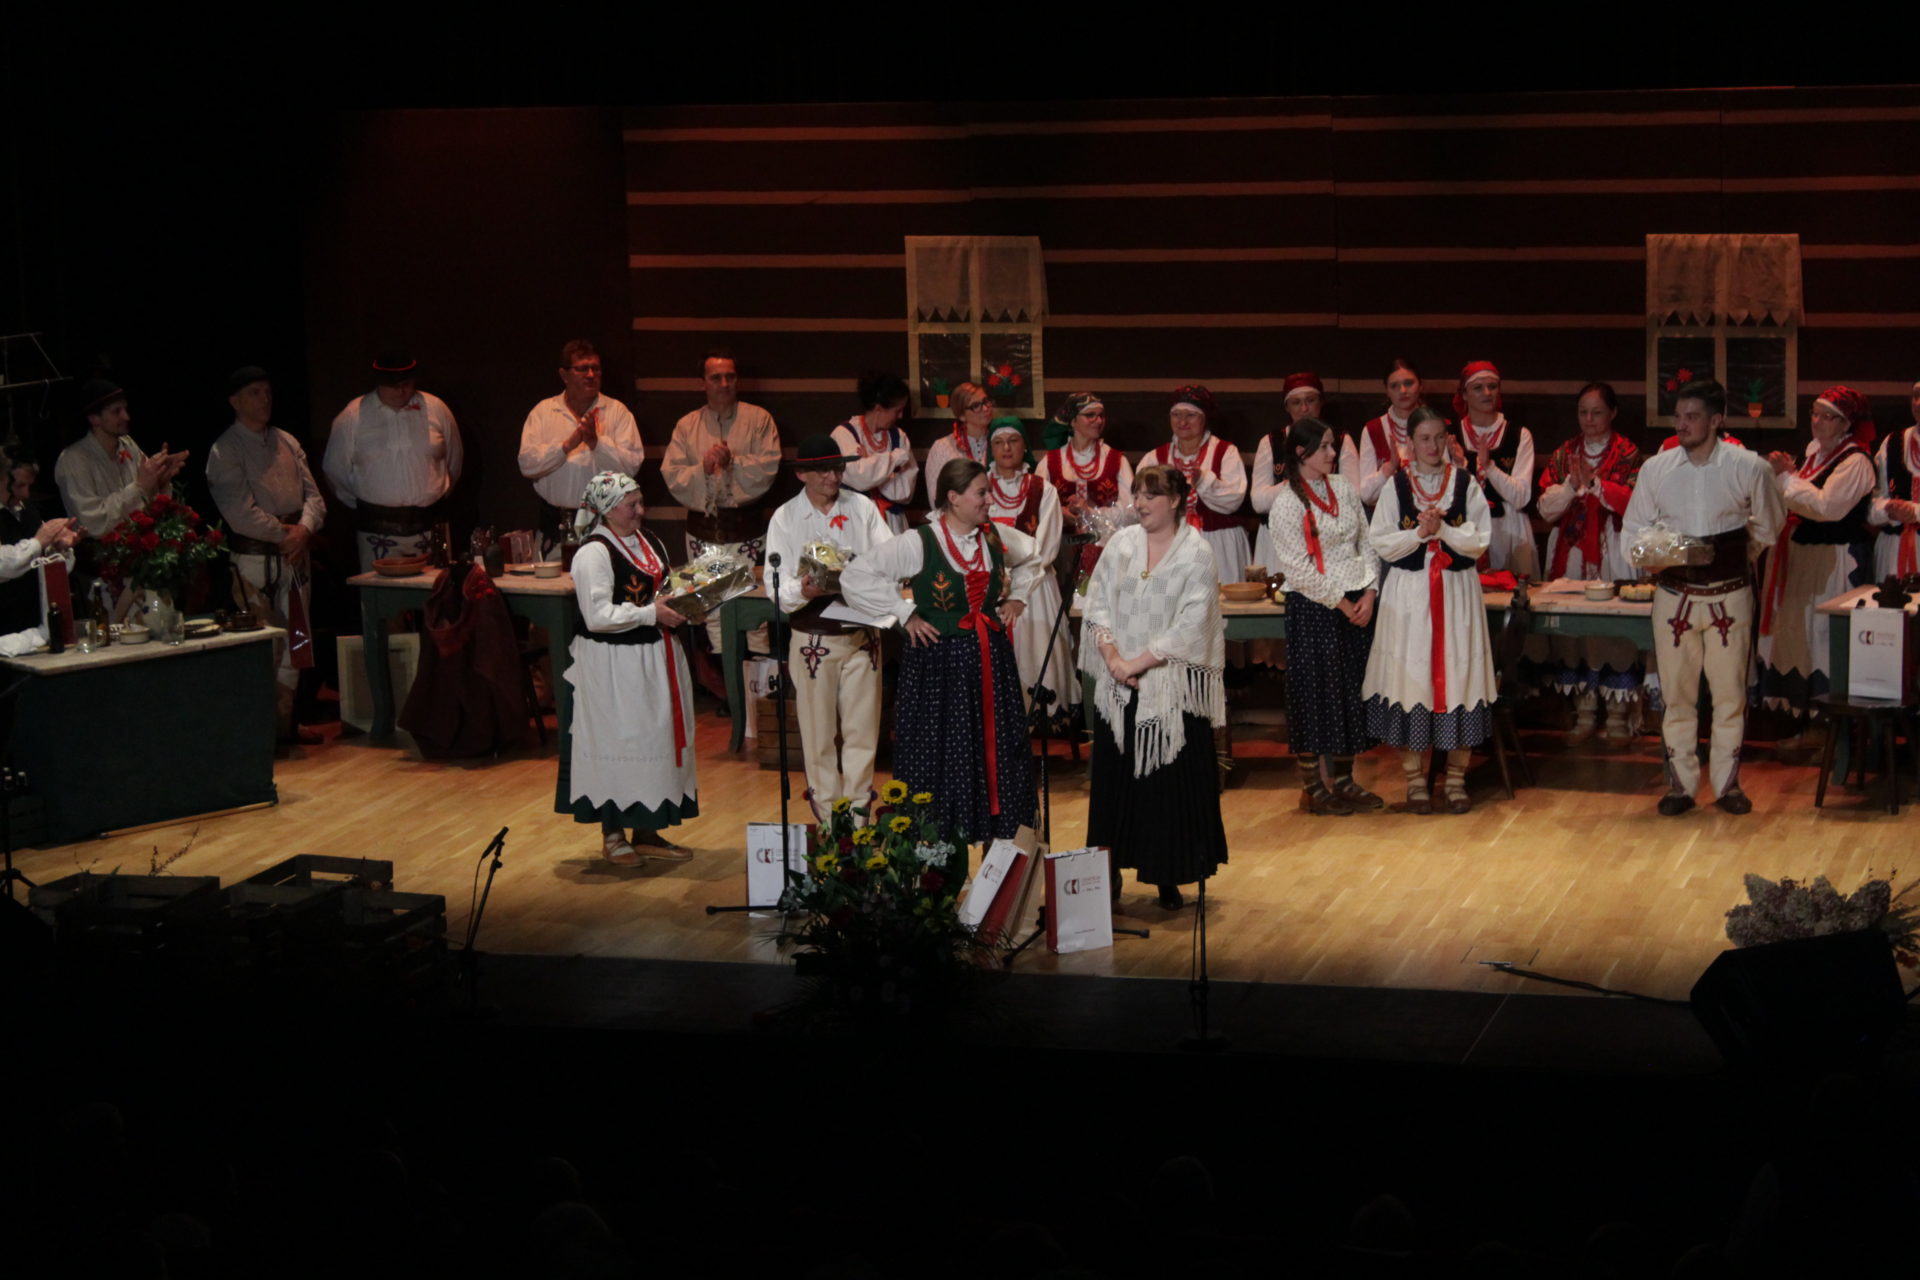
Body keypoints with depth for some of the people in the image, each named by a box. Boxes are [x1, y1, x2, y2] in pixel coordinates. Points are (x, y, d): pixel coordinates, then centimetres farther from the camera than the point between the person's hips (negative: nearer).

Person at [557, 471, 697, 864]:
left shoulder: (649, 542, 11)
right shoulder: (594, 553, -15)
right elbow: (599, 616, -20)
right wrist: (651, 614, -20)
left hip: (656, 659, 8)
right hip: (613, 666, -8)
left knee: (656, 740, 11)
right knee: (617, 741, 0)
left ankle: (647, 832, 21)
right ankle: (613, 835, 11)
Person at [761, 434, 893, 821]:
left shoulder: (863, 508, 5)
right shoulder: (785, 518, 0)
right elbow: (777, 588, -8)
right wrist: (802, 591, -30)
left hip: (862, 633, 2)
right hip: (812, 639, -1)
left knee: (862, 729, 5)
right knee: (818, 732, 5)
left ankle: (858, 811, 16)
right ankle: (827, 816, 16)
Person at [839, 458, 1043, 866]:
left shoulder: (995, 538, 4)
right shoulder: (919, 544, -13)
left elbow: (1033, 557, 27)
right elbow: (855, 577, -16)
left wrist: (1017, 596, 13)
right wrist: (905, 615, -13)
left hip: (990, 661, 5)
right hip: (939, 661, -5)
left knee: (997, 755, 8)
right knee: (943, 759, 1)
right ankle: (944, 868, 9)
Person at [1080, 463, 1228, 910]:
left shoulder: (1196, 553, -6)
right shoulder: (1122, 543, 6)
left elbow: (1191, 625, -12)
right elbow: (1097, 601, 4)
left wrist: (1139, 662, -15)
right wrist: (1112, 655, -11)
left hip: (1173, 686, -4)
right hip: (1118, 685, 4)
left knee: (1172, 782, -1)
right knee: (1114, 776, 7)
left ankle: (1169, 878, 8)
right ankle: (1111, 872, 15)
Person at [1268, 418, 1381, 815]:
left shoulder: (1343, 488, 9)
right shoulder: (1286, 503, -9)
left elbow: (1367, 542, 10)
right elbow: (1299, 568, -12)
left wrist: (1369, 593, -3)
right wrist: (1341, 603, -12)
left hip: (1357, 604, 6)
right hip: (1314, 608, -6)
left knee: (1352, 689, 9)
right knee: (1315, 692, -1)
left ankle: (1342, 780, 19)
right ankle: (1311, 786, 8)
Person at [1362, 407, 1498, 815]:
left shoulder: (1465, 483, 3)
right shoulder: (1396, 486, 3)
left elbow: (1481, 540, -3)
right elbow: (1380, 543, -1)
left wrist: (1441, 530, -15)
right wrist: (1419, 533, -14)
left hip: (1457, 591, 0)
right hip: (1409, 592, 0)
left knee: (1457, 672, 0)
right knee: (1411, 673, -1)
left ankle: (1456, 777, 9)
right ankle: (1414, 777, 8)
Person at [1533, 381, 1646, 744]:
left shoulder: (1627, 454, 2)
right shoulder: (1563, 455, 12)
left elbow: (1636, 503, -11)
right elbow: (1546, 509, 4)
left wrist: (1595, 483, -18)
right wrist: (1572, 484, -11)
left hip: (1613, 554, -4)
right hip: (1571, 552, 4)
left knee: (1615, 628, -7)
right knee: (1573, 626, 3)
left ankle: (1619, 714, -1)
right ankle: (1584, 711, 12)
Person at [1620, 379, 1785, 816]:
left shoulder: (1749, 468, -5)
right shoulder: (1655, 469, 1)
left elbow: (1768, 528, 10)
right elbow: (1632, 529, 7)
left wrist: (1728, 546, 3)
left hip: (1729, 595, -2)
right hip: (1674, 595, 2)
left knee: (1729, 693, 4)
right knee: (1676, 694, 6)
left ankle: (1726, 783, 16)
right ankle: (1681, 784, 16)